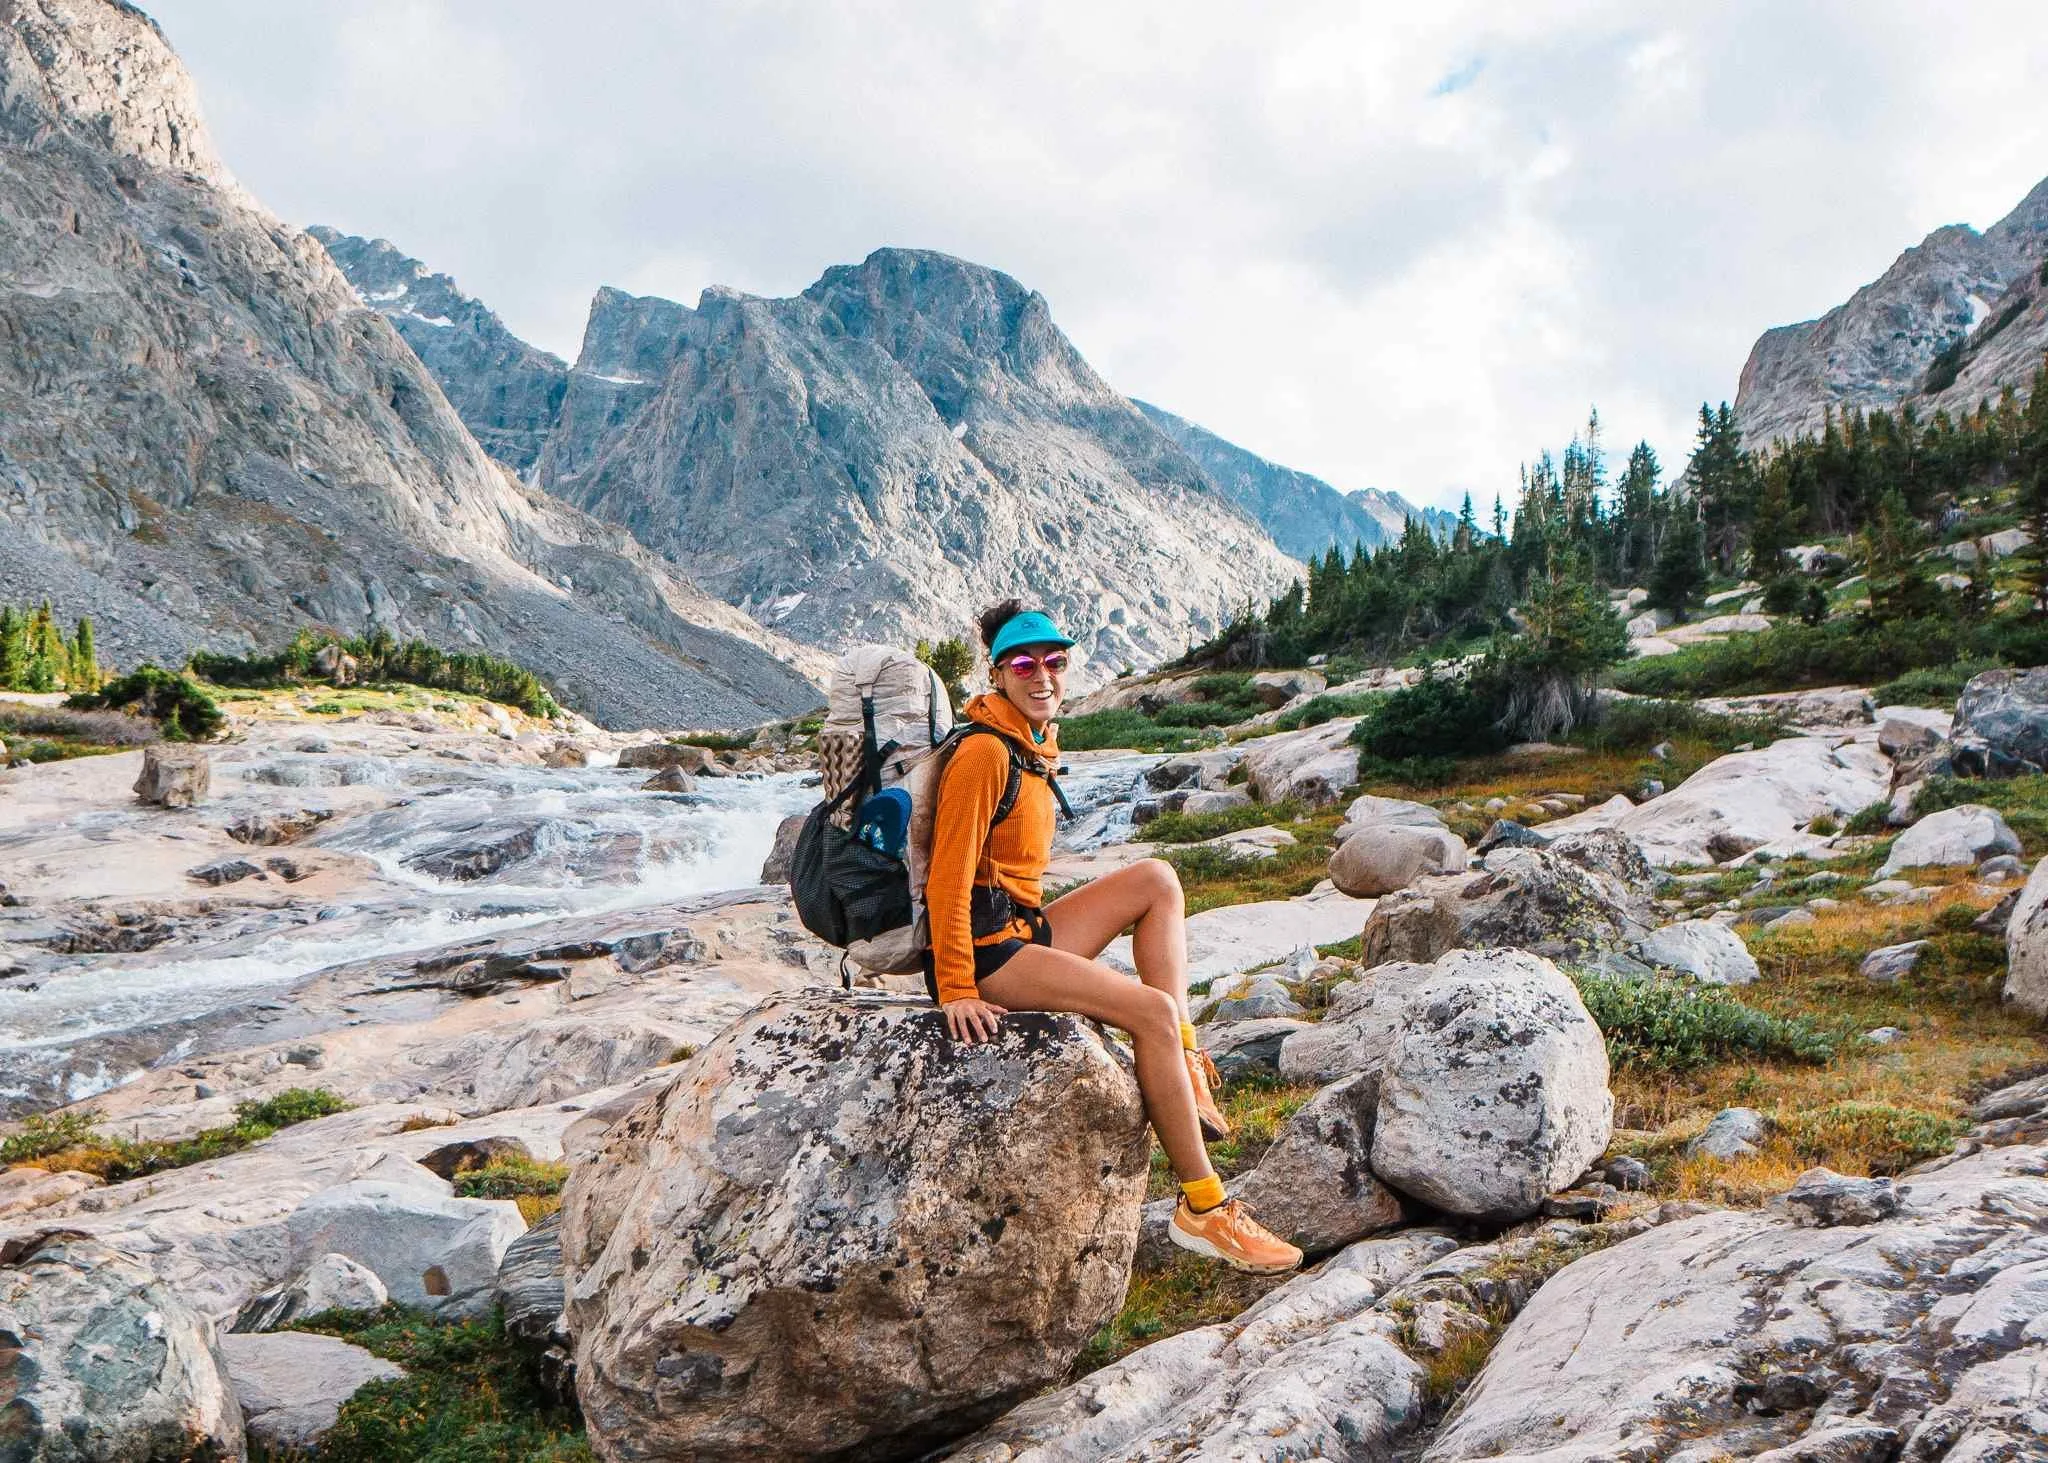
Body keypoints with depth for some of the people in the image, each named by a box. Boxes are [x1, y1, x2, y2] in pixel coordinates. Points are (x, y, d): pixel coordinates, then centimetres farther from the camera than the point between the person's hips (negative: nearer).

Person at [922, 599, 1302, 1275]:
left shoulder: (1036, 744, 14)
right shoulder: (985, 752, -16)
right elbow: (949, 876, -20)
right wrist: (957, 990, -22)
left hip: (1023, 928, 10)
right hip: (983, 946, -10)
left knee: (1156, 878, 4)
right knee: (1153, 1010, -18)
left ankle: (1184, 1067, -6)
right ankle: (1202, 1210, -10)